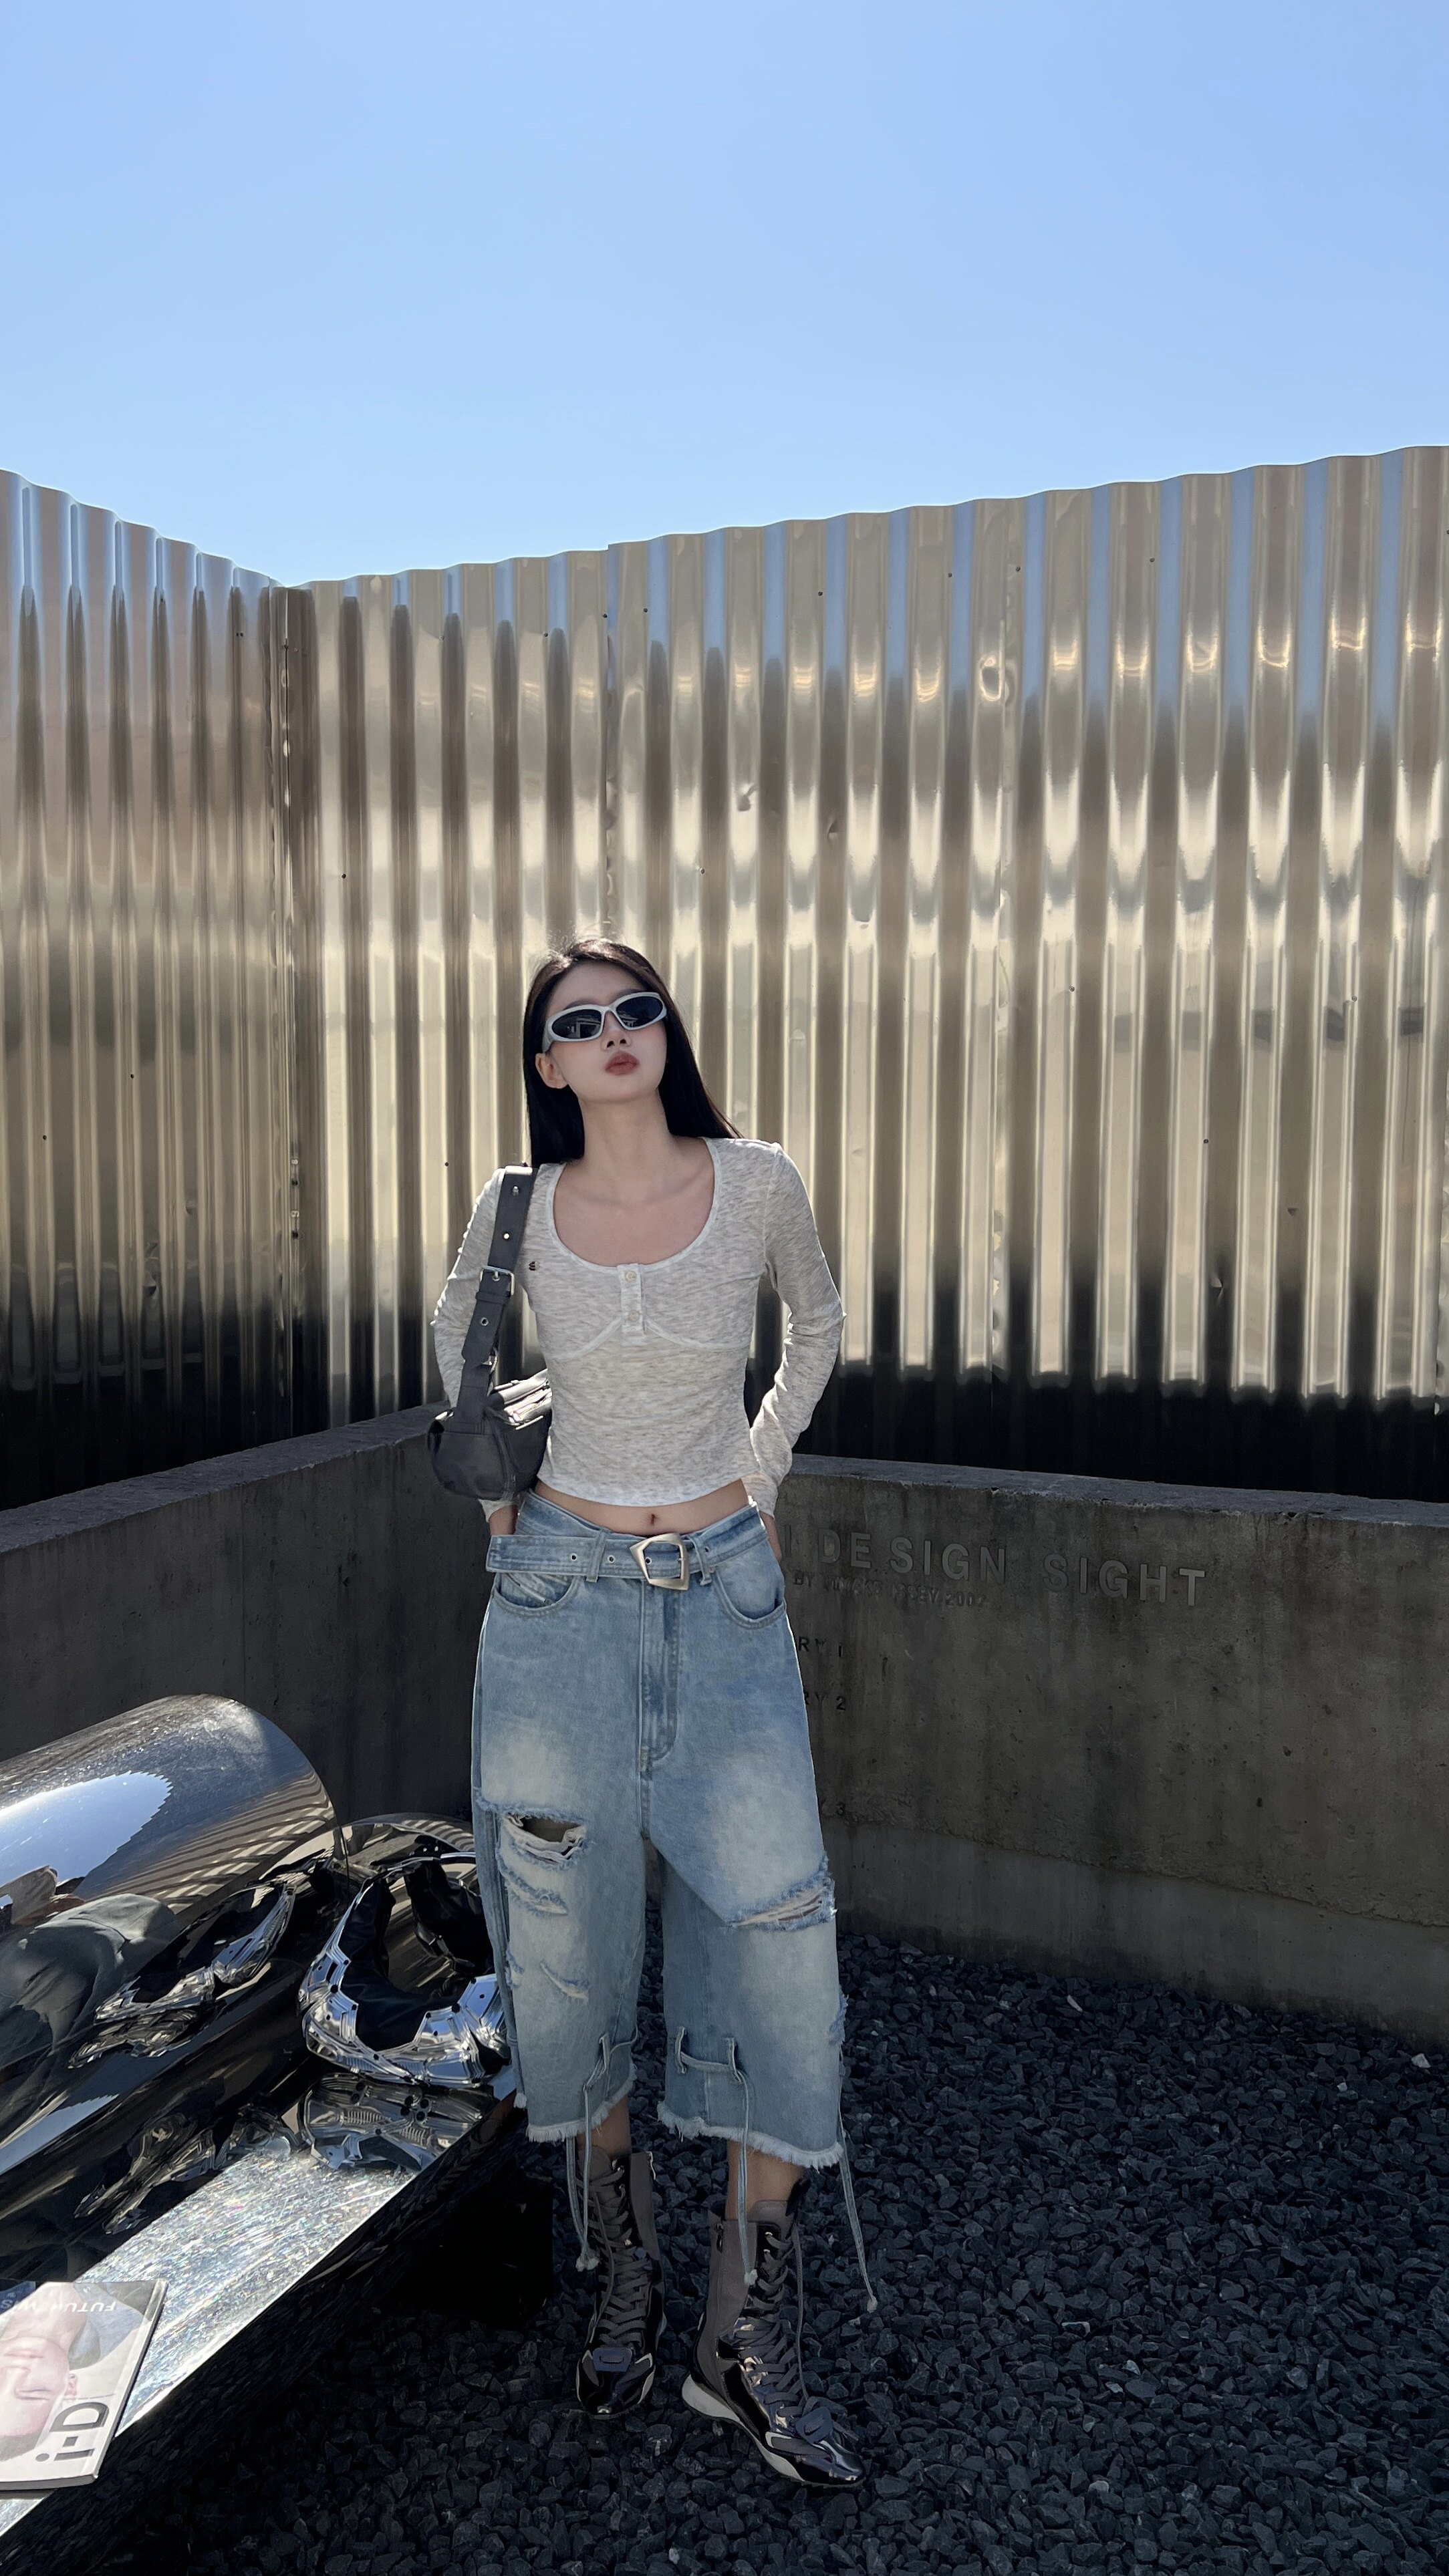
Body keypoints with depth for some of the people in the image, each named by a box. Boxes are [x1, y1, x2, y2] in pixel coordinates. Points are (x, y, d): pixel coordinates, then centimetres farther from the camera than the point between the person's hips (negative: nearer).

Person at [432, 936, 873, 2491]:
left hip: (726, 1599, 0)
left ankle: (747, 2341, 12)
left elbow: (815, 1322, 16)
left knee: (777, 1927, -5)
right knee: (567, 1931, 7)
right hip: (562, 1598, 0)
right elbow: (458, 1322, 19)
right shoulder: (519, 1209, -2)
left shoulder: (756, 1184, -4)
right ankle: (619, 2275, 30)